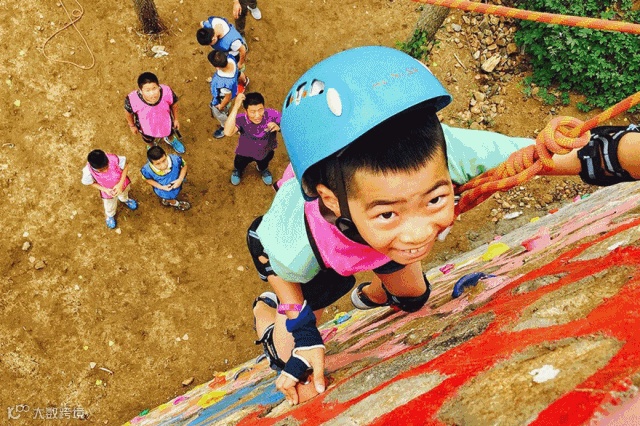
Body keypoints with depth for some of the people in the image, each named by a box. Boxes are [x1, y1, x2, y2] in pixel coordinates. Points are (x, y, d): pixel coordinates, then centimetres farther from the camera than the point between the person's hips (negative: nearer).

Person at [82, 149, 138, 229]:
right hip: (108, 192, 0)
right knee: (110, 207, 31)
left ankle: (125, 200, 75)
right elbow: (90, 183, -16)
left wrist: (120, 184, -29)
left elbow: (125, 166, -22)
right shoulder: (88, 172, -40)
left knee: (124, 195, 38)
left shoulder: (114, 159, -43)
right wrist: (104, 189, -29)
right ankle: (110, 216, 67)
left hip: (122, 185, 1)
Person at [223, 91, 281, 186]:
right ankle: (238, 170, 59)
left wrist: (278, 127, -49)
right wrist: (236, 107, -61)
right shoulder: (241, 119, -40)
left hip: (266, 151, 2)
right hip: (246, 152, -2)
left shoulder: (272, 114, -36)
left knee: (263, 164, 32)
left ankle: (263, 169, 70)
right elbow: (228, 132, -59)